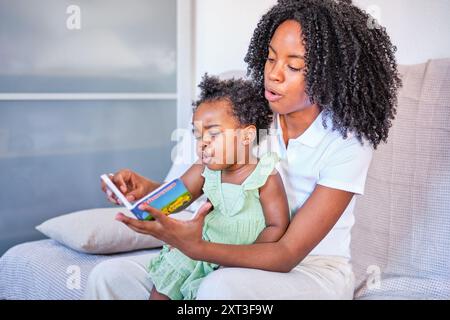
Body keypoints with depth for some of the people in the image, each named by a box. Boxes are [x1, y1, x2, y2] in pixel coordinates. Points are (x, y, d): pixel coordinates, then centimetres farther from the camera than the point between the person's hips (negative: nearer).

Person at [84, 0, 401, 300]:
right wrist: (147, 188, -21)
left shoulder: (349, 143, -19)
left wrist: (196, 247, -35)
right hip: (248, 257, 5)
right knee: (110, 276, -10)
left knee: (222, 287, -38)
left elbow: (288, 254, -22)